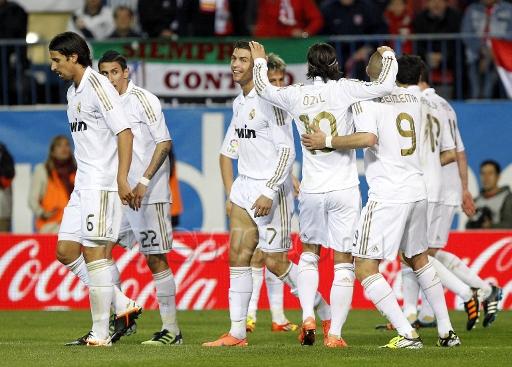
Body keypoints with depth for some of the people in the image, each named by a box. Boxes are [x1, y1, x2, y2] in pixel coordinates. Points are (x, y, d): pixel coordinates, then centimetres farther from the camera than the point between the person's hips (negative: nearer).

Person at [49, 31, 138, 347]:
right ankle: (122, 305, 11)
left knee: (94, 252, -9)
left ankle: (101, 333, -5)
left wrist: (122, 179, -24)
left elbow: (124, 132, -18)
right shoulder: (74, 92, 17)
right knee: (66, 251, 6)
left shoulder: (98, 87, -12)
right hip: (83, 185, 10)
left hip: (103, 185, -10)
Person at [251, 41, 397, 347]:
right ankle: (335, 334, 0)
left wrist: (260, 61, 38)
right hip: (343, 189, -3)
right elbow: (384, 86, -13)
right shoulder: (342, 90, -8)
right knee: (343, 264, 2)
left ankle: (308, 317, 7)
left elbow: (264, 88, 20)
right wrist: (388, 55, 6)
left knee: (309, 253, 23)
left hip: (311, 190, 3)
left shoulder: (296, 95, 2)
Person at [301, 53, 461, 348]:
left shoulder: (366, 99, -8)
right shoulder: (414, 95, 10)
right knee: (419, 260, 26)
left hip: (387, 197, -7)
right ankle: (447, 331, 26)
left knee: (365, 269, -4)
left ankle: (407, 334, -15)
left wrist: (327, 141, -16)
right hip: (418, 191, 7)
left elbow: (368, 138, -25)